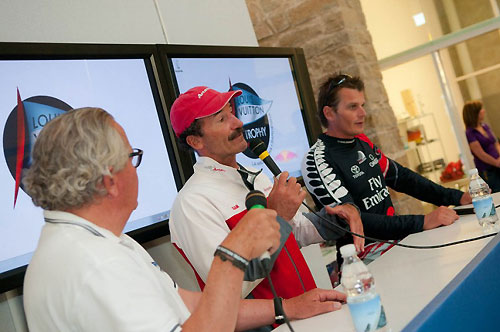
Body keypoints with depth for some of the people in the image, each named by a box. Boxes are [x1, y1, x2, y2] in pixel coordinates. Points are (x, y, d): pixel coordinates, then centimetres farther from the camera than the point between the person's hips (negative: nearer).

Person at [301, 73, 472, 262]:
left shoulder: (362, 142, 10)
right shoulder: (318, 160, -16)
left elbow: (402, 177, 17)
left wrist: (457, 198, 8)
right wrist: (422, 223, -27)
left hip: (394, 233, 8)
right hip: (363, 250, -8)